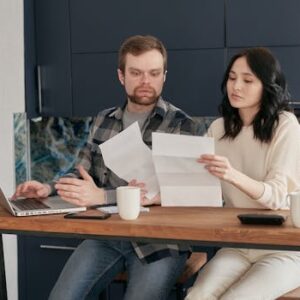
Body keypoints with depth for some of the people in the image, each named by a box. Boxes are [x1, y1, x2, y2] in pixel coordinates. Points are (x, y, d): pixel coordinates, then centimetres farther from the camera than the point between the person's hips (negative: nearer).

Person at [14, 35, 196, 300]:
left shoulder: (180, 125, -3)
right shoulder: (104, 121, 13)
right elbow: (85, 174, 19)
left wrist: (102, 196, -24)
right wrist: (49, 188, -2)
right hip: (105, 235, 4)